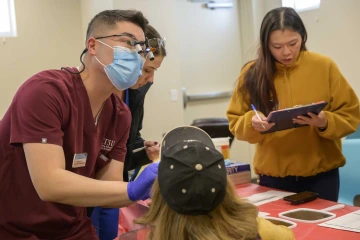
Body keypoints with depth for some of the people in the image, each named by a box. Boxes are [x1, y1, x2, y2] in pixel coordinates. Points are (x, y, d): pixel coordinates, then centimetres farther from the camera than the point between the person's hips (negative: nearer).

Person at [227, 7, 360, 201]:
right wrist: (252, 123, -20)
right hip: (273, 176, 0)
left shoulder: (324, 66, -5)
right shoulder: (252, 74, -4)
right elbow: (236, 123, 1)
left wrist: (325, 123, -20)